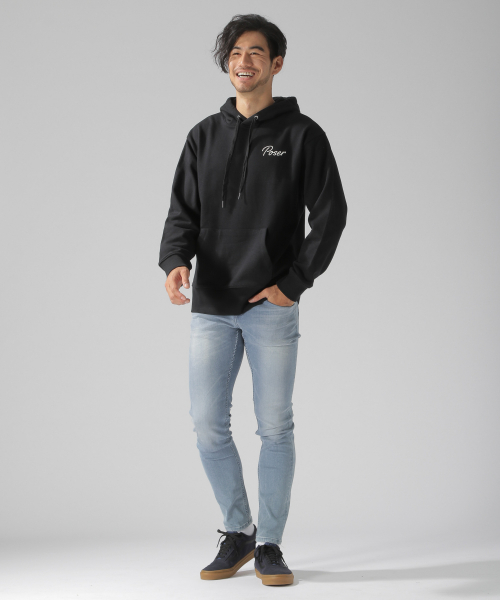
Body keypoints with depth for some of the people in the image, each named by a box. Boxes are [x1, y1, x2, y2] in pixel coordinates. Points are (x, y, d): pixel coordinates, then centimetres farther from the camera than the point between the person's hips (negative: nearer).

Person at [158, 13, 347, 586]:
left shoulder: (302, 134, 2)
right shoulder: (204, 136, 12)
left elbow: (330, 214, -1)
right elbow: (183, 211, 7)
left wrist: (294, 282, -9)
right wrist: (176, 260, -13)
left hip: (272, 308, -3)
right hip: (211, 307, 3)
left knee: (275, 427, 1)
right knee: (208, 425, 2)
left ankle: (269, 545, 14)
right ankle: (238, 532, 21)